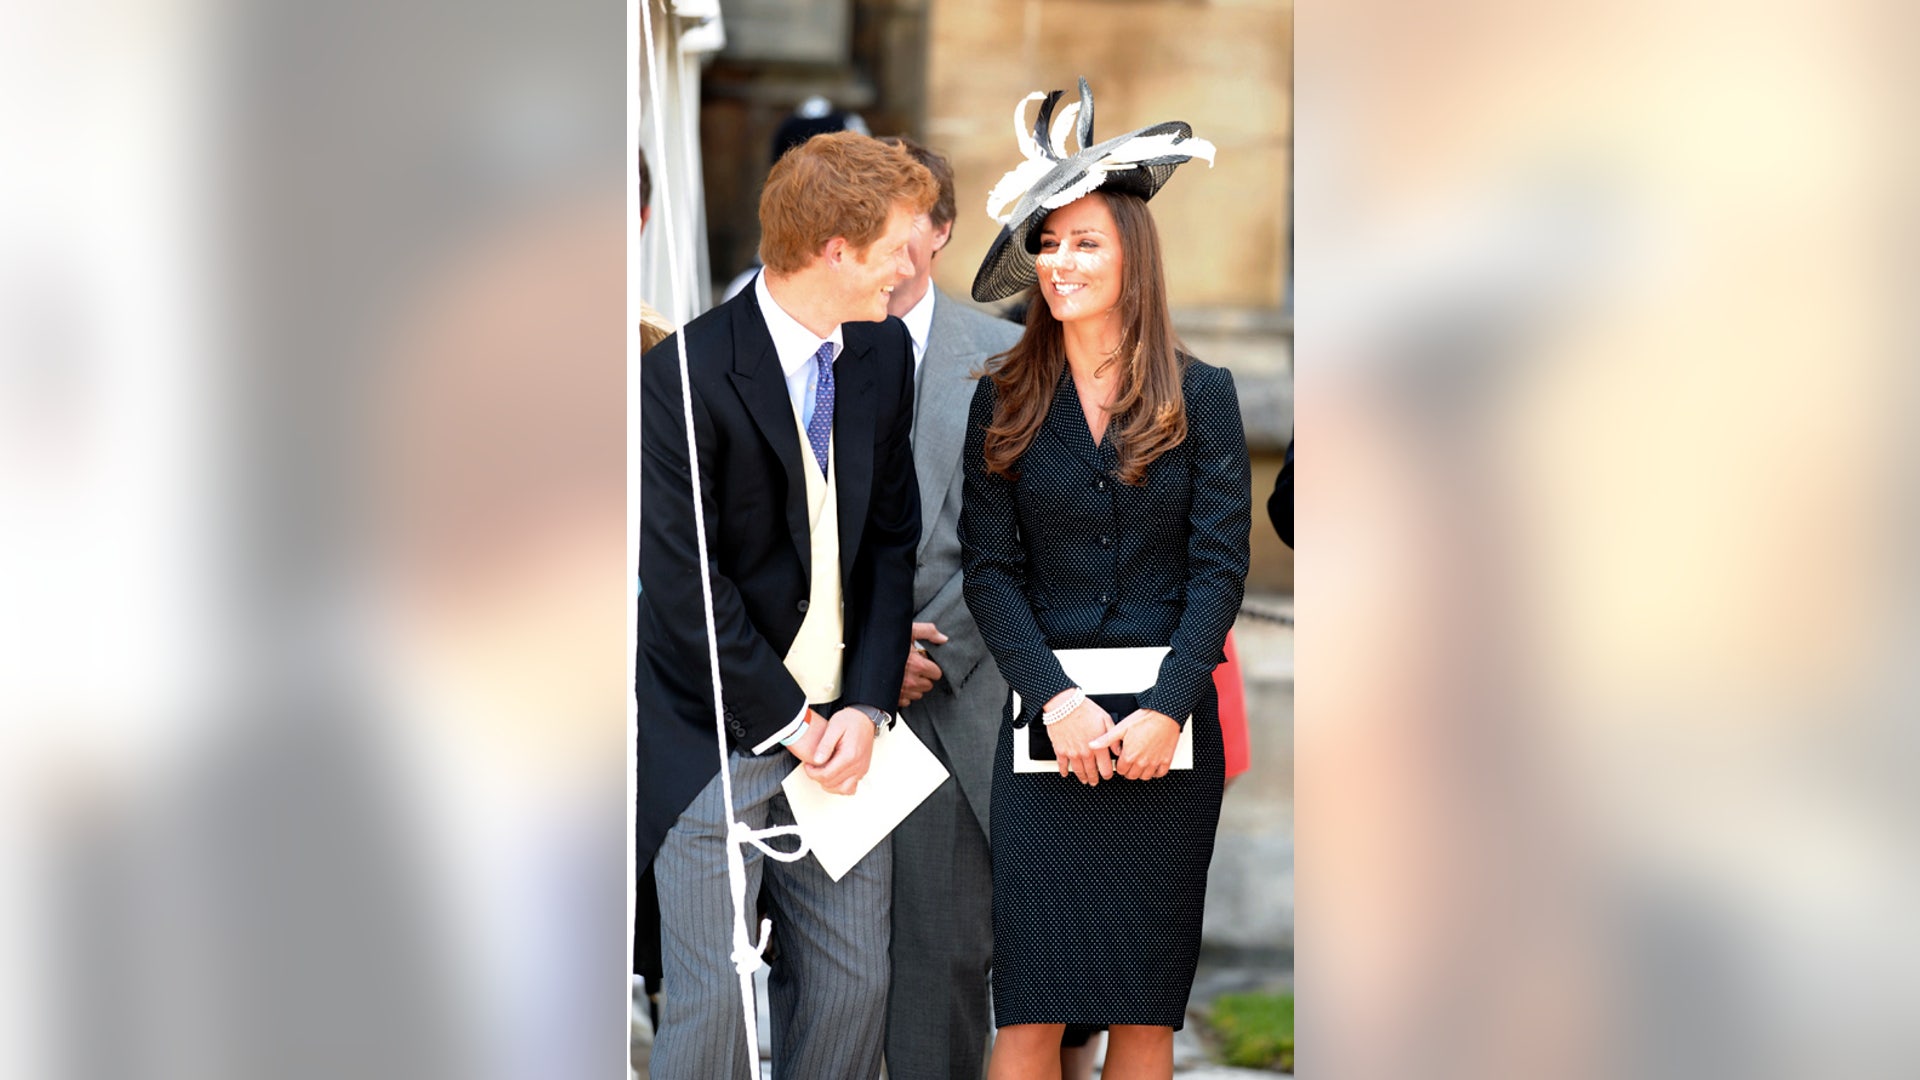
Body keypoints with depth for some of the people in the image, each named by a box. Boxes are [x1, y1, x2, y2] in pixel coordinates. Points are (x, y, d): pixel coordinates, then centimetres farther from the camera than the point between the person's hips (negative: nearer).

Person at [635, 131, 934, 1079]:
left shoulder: (884, 354, 5)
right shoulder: (685, 375, -16)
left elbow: (892, 541, 9)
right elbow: (682, 584, -15)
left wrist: (867, 706, -3)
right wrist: (788, 722, -11)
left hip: (836, 727, 6)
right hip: (718, 736, -6)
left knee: (854, 983, 6)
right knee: (711, 997, -5)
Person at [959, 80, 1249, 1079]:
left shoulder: (1200, 395, 4)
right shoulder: (1005, 400, 6)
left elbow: (1220, 567, -1)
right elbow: (988, 571, 2)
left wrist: (1166, 711, -13)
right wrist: (1057, 701, -13)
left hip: (1169, 728, 0)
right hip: (1046, 723, 0)